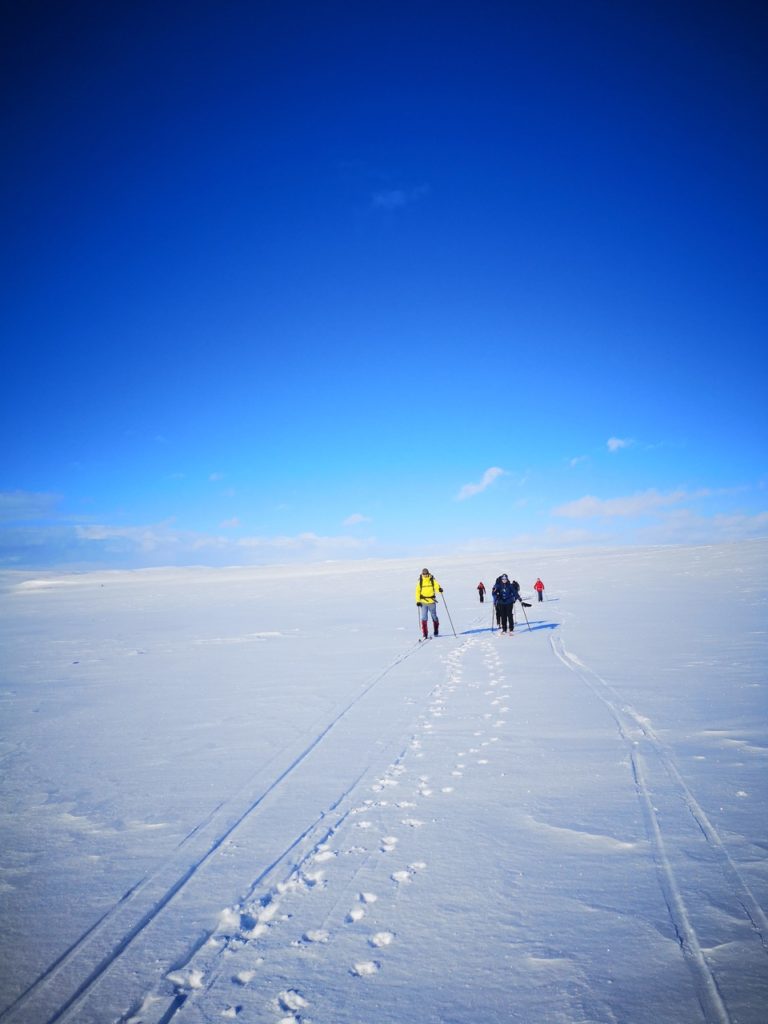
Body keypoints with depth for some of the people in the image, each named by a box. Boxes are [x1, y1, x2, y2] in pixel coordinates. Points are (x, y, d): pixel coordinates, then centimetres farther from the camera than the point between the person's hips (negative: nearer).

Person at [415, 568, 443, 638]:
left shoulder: (432, 580, 0)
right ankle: (425, 634, -1)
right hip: (423, 602, 0)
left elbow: (436, 586, -14)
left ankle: (436, 632, 29)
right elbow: (417, 591, 5)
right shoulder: (420, 582, 3)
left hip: (432, 602, 0)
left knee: (434, 617, 10)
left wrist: (439, 589, -37)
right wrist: (418, 601, -4)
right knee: (423, 618, -5)